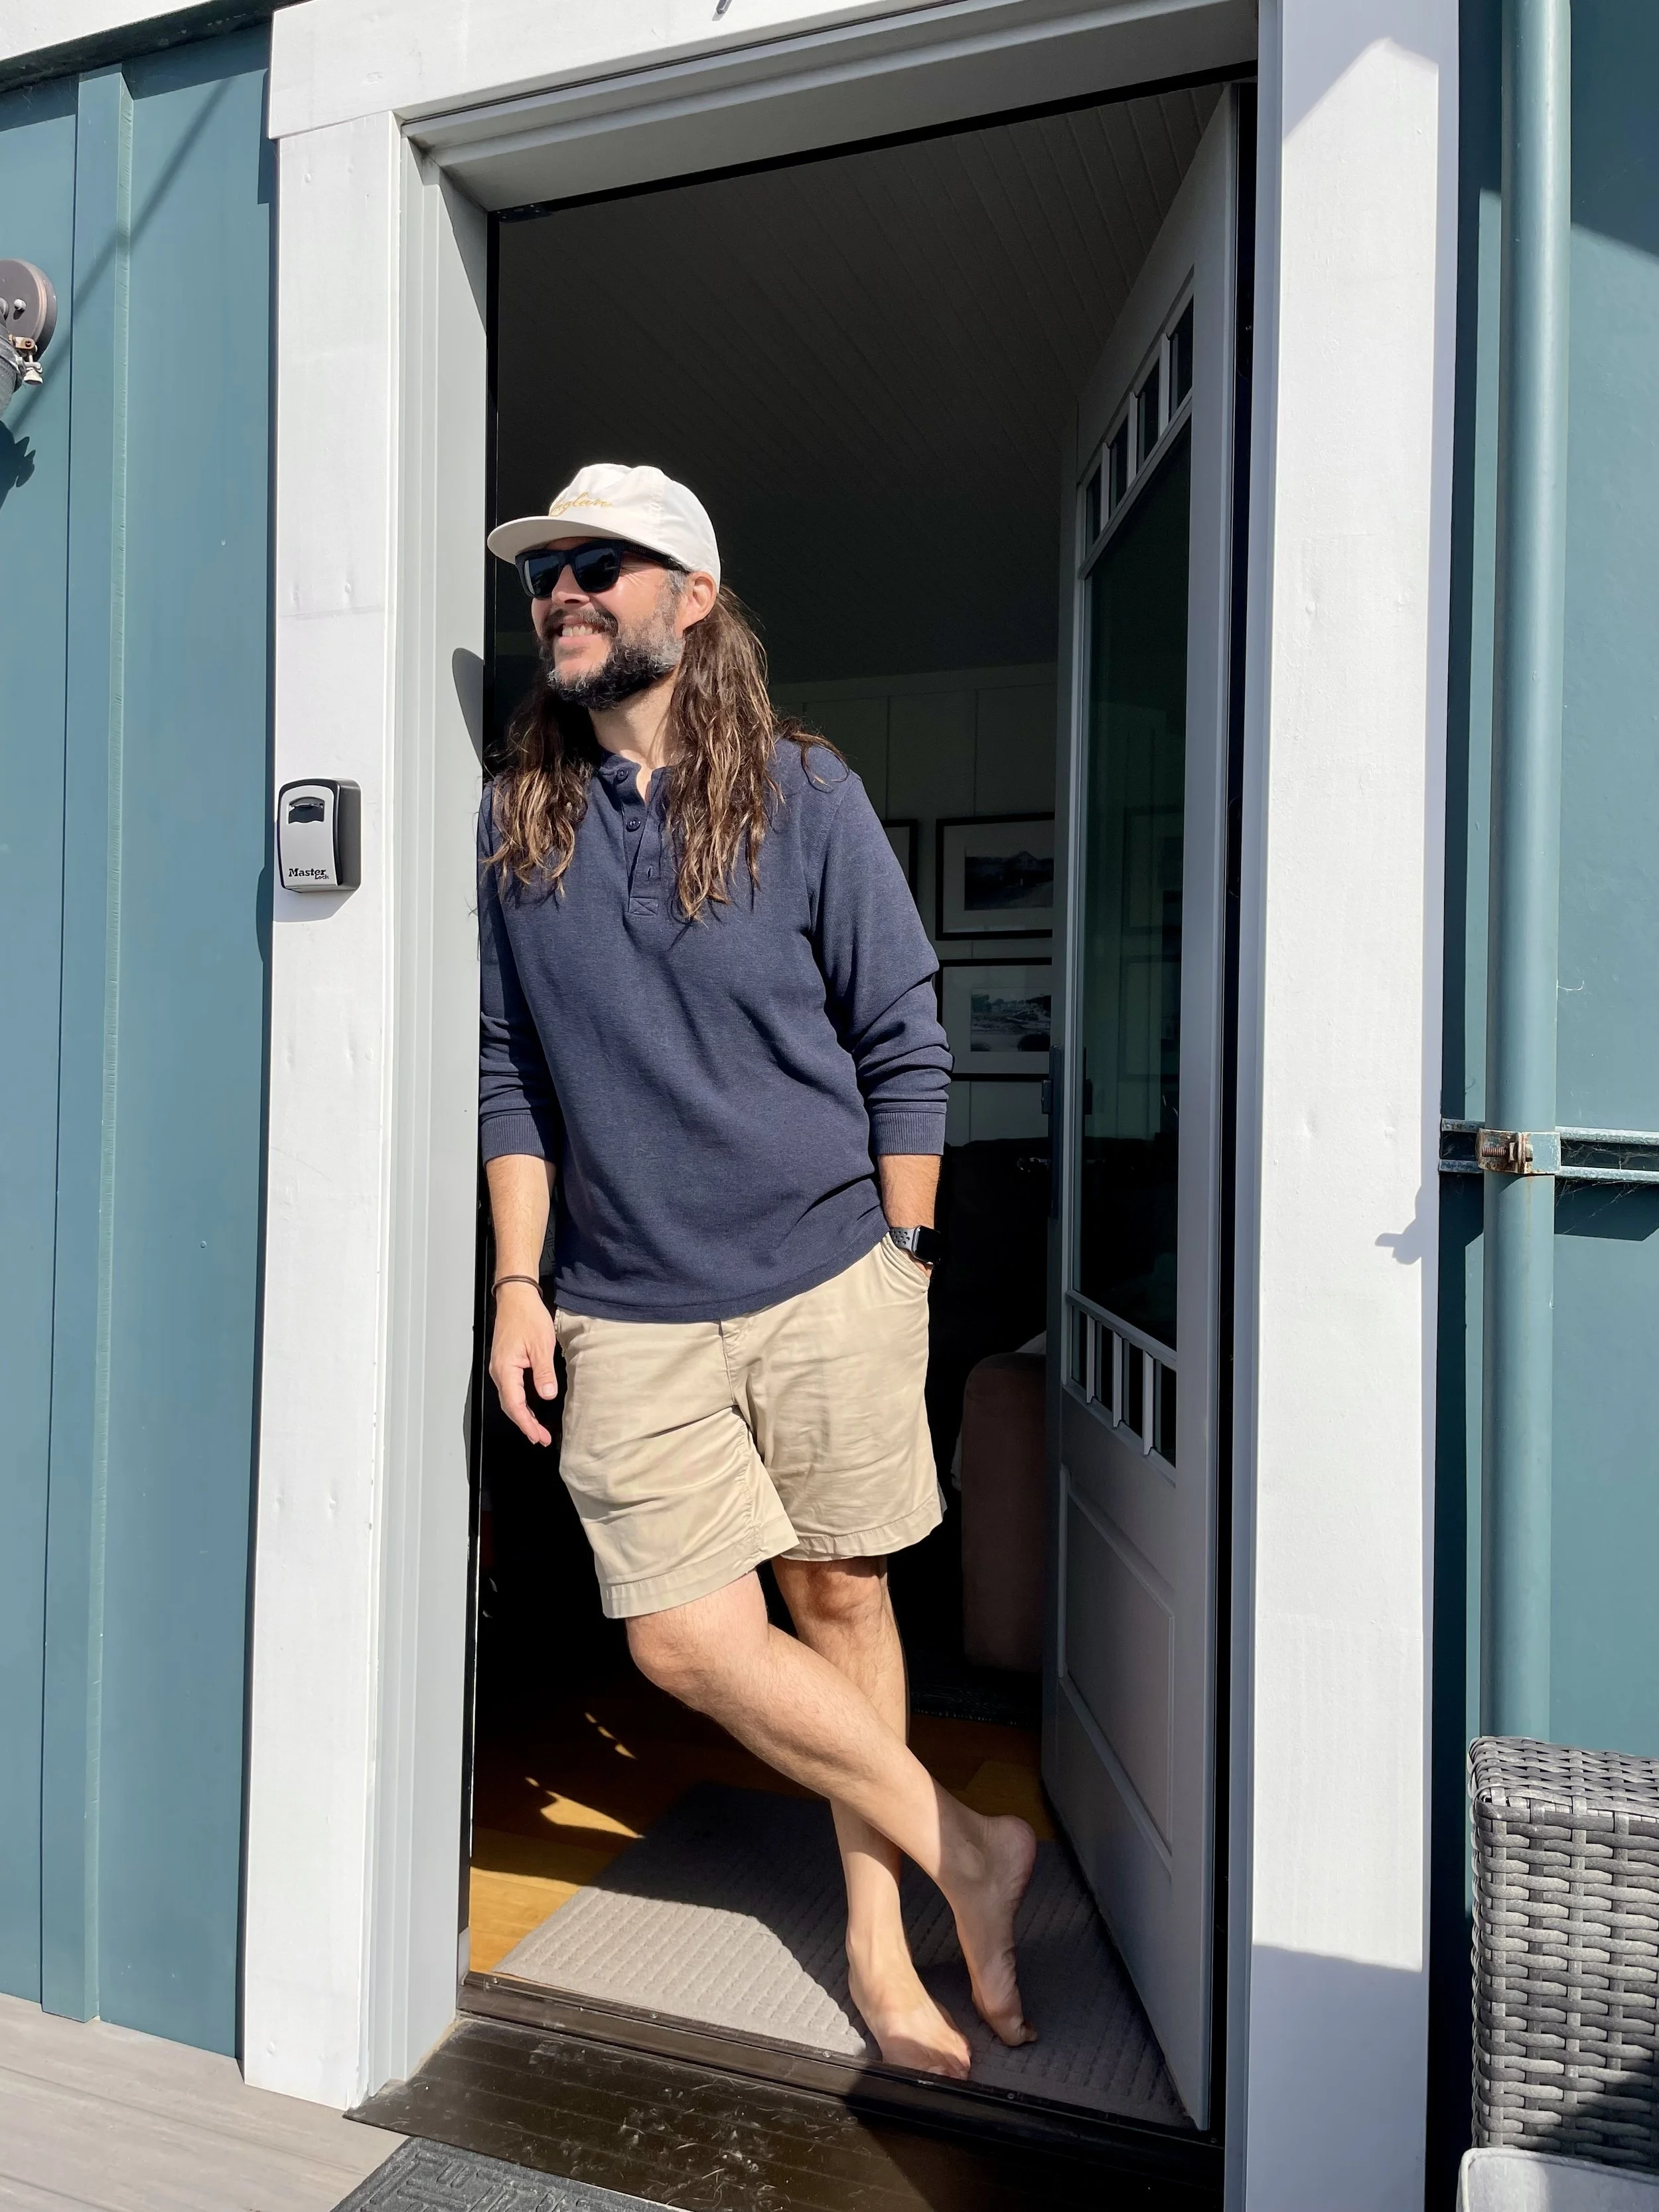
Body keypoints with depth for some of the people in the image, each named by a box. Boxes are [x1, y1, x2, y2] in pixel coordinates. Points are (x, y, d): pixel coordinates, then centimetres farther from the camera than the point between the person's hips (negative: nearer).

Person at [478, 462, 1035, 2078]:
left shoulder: (803, 792, -1)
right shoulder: (512, 823, 6)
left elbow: (904, 1046, 1)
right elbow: (506, 1073, 9)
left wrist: (898, 1261, -1)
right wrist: (518, 1287, 4)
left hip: (827, 1287, -1)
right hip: (628, 1317, 2)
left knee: (840, 1600, 9)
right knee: (685, 1636, -3)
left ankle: (874, 1933, 30)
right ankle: (966, 1853, 17)